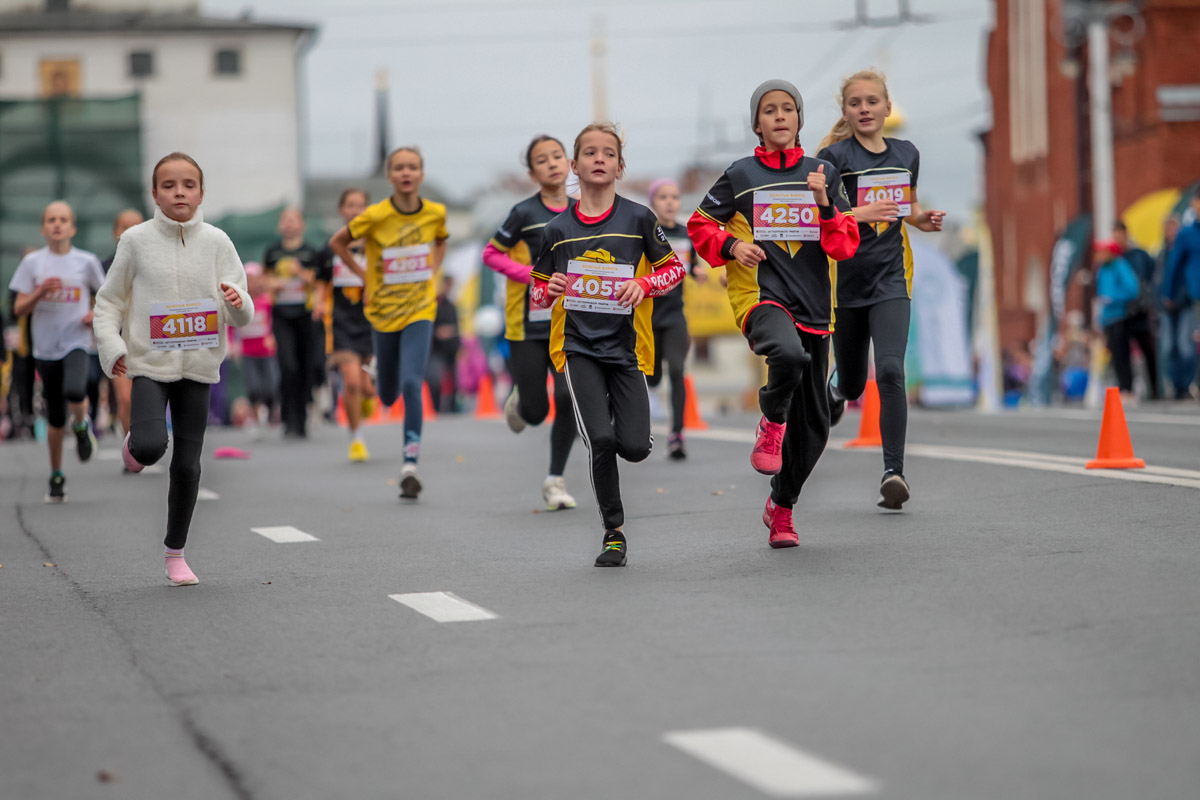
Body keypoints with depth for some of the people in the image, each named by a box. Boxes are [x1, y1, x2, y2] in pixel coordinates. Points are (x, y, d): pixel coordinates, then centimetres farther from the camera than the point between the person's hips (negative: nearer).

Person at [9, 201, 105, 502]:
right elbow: (19, 309, 1)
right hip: (45, 348, 2)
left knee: (74, 392, -31)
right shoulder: (32, 262, 2)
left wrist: (97, 314, -6)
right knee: (55, 419, 6)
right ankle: (56, 477, 24)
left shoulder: (86, 262, 1)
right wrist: (40, 292, -16)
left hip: (76, 343, -1)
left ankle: (81, 425, 2)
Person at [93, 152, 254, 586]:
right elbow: (108, 301, 5)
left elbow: (241, 316, 1)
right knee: (151, 447, -23)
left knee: (187, 464, 4)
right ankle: (134, 442, 16)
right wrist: (111, 346, -9)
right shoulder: (136, 240, -3)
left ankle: (176, 554, 20)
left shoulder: (216, 242, 0)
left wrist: (237, 303, -22)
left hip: (198, 366, 2)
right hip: (149, 363, -2)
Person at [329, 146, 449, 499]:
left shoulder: (435, 213, -6)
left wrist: (432, 274, 5)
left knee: (411, 384, -19)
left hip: (419, 311, 0)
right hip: (383, 311, 0)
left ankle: (410, 467, -15)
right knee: (388, 396, 13)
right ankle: (379, 368, 53)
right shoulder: (375, 216, -14)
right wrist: (364, 275, -3)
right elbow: (337, 242, 2)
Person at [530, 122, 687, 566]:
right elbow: (537, 293, 12)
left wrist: (644, 284, -12)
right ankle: (614, 534, 0)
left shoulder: (638, 219, 0)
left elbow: (674, 268, 8)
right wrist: (549, 290, -11)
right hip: (578, 346, 0)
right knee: (600, 440, -17)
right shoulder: (557, 230, 4)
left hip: (626, 345, 0)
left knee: (635, 447, -10)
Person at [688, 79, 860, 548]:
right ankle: (771, 423, -10)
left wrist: (824, 204, -11)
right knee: (789, 354, -39)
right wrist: (731, 246, -6)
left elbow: (846, 246, 5)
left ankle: (781, 508, 28)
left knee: (812, 426, 8)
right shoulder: (741, 175, 4)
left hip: (813, 306, 3)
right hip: (760, 296, -3)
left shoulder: (823, 174, 9)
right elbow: (700, 226, 13)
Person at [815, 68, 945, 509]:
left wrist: (926, 219, 3)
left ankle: (893, 471, -14)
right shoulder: (833, 156, -7)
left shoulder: (907, 154, 8)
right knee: (852, 385, 9)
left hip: (890, 279, 2)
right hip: (845, 279, -2)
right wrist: (859, 214, -27)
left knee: (890, 372, -17)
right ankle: (832, 392, 49)